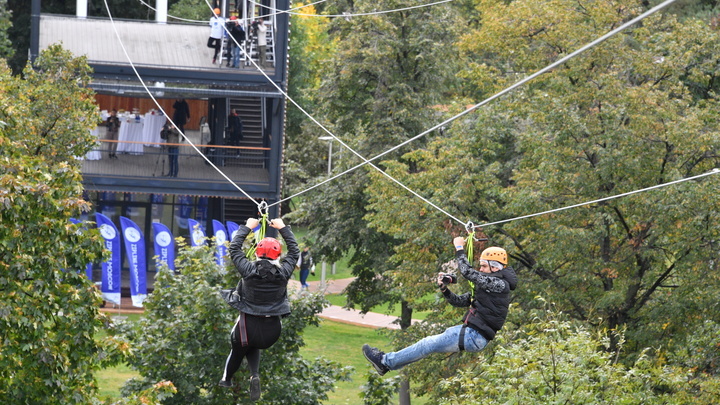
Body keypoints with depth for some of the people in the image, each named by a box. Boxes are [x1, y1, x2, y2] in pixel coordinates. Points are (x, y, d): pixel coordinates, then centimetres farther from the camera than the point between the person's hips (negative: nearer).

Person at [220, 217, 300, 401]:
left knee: (238, 350, 29)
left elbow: (234, 248, 5)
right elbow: (294, 251, 11)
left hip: (248, 327, -2)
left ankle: (226, 379, 46)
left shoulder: (249, 270, -13)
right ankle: (254, 374, 6)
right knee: (254, 348, 32)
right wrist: (283, 228, 21)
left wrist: (247, 227, 16)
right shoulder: (283, 273, -9)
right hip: (272, 331, 2)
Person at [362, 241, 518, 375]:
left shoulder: (499, 284, -14)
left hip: (474, 337, -9)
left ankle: (386, 361, 1)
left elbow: (467, 272, -20)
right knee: (431, 342, 10)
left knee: (429, 344, -5)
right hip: (470, 331, 9)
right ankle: (388, 362, 14)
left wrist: (459, 249, -7)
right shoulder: (488, 285, 18)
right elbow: (460, 301, 17)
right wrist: (444, 289, 0)